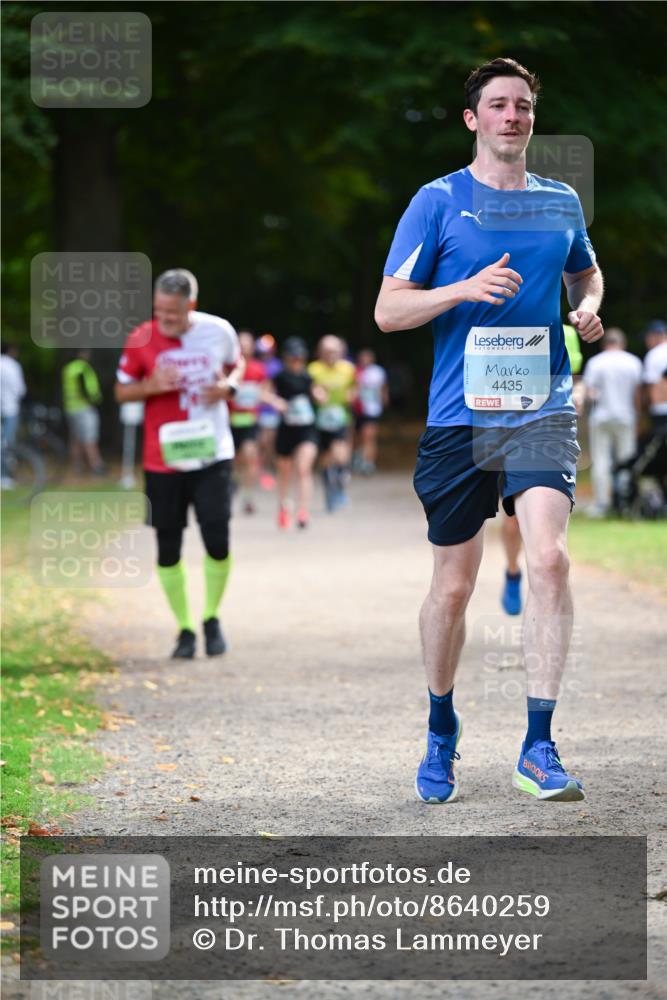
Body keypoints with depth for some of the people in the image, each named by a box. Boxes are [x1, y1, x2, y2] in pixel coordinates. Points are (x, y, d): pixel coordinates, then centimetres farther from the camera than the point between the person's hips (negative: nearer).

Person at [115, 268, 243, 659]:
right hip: (163, 461, 0)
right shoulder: (141, 340, -7)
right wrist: (151, 385, -18)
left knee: (218, 542, -6)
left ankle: (212, 619, 17)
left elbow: (237, 364, 16)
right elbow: (122, 391, 3)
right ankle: (185, 629, 18)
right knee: (168, 550, 3)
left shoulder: (219, 331, -4)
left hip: (212, 454, 0)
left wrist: (229, 386, -7)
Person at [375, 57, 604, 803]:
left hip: (542, 411, 1)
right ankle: (441, 734, 28)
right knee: (452, 587, 5)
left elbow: (586, 271, 31)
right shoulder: (438, 202, 0)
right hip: (458, 416, -1)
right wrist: (466, 288, -18)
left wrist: (589, 306, 7)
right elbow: (387, 310, -2)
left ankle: (538, 748, -15)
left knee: (548, 558, -19)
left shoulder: (561, 202, 11)